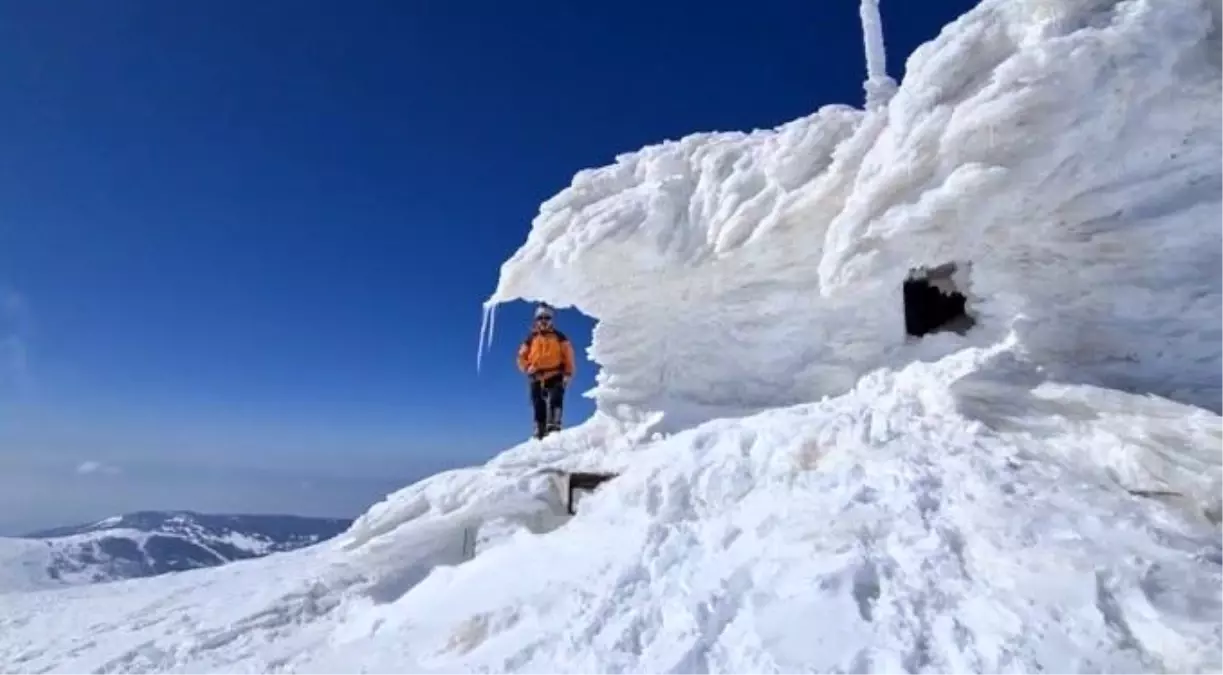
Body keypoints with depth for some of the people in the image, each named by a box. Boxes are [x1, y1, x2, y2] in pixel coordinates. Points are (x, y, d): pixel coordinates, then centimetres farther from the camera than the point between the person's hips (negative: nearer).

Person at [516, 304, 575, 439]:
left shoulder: (559, 337, 8)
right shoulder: (531, 339, 11)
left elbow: (568, 355, 4)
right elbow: (521, 357, 14)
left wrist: (568, 374, -5)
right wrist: (528, 368, -4)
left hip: (555, 377, -2)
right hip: (537, 378, 2)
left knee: (555, 399, -22)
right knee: (538, 406, 4)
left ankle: (554, 425, -29)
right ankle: (540, 431, 10)